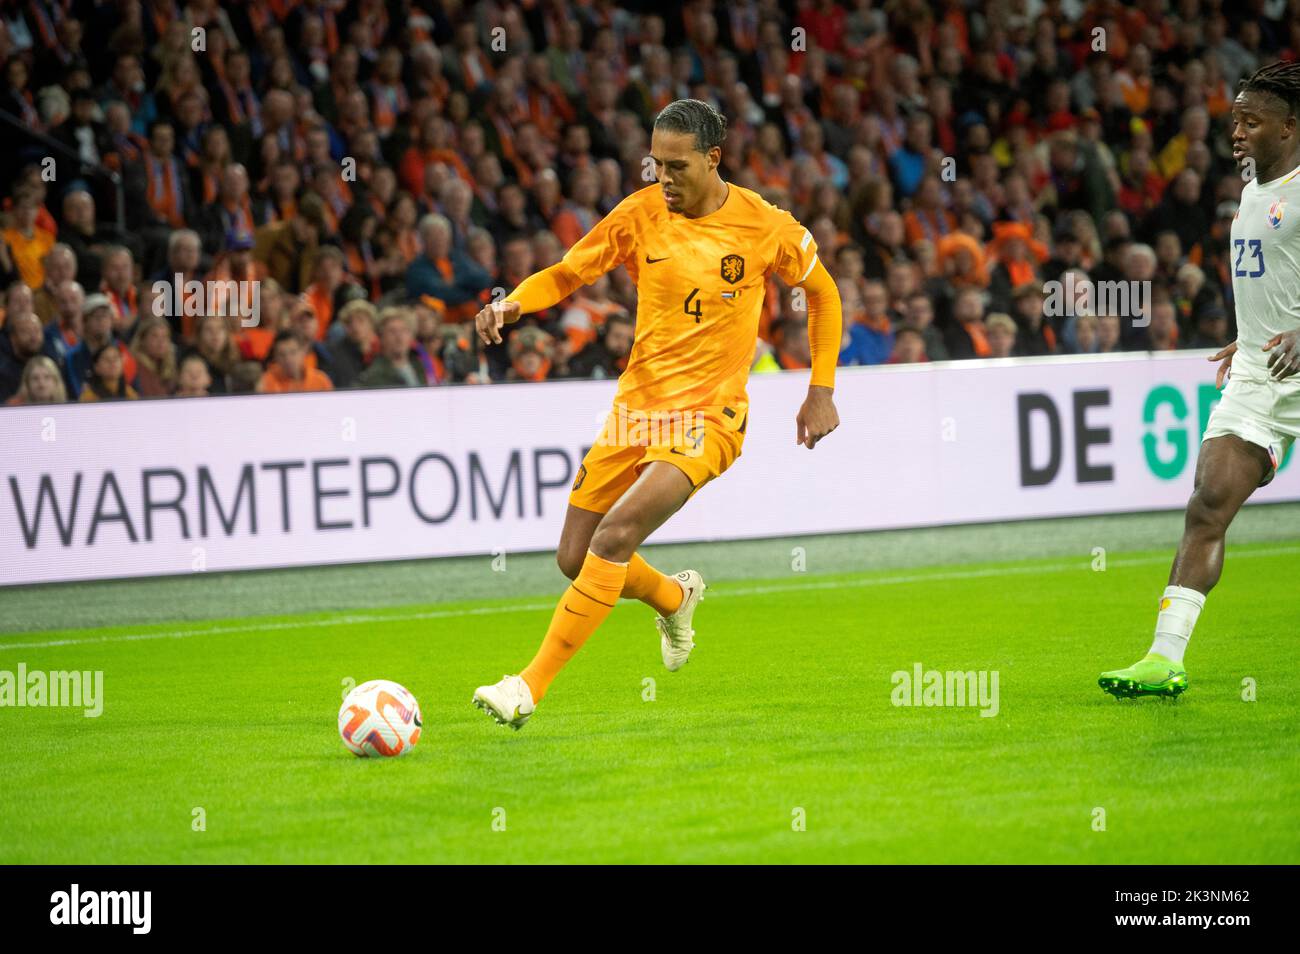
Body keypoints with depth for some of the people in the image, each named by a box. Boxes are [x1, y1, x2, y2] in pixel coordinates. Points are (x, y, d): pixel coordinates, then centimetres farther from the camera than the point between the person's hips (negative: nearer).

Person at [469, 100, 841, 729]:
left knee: (614, 538, -23)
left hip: (706, 417, -4)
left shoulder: (765, 227, -7)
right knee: (576, 559, 5)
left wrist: (821, 390, 6)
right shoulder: (641, 213, -2)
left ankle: (531, 686, -21)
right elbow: (566, 273, 2)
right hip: (636, 407, 5)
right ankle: (674, 598, 39)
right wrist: (514, 302, -19)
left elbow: (822, 292, 9)